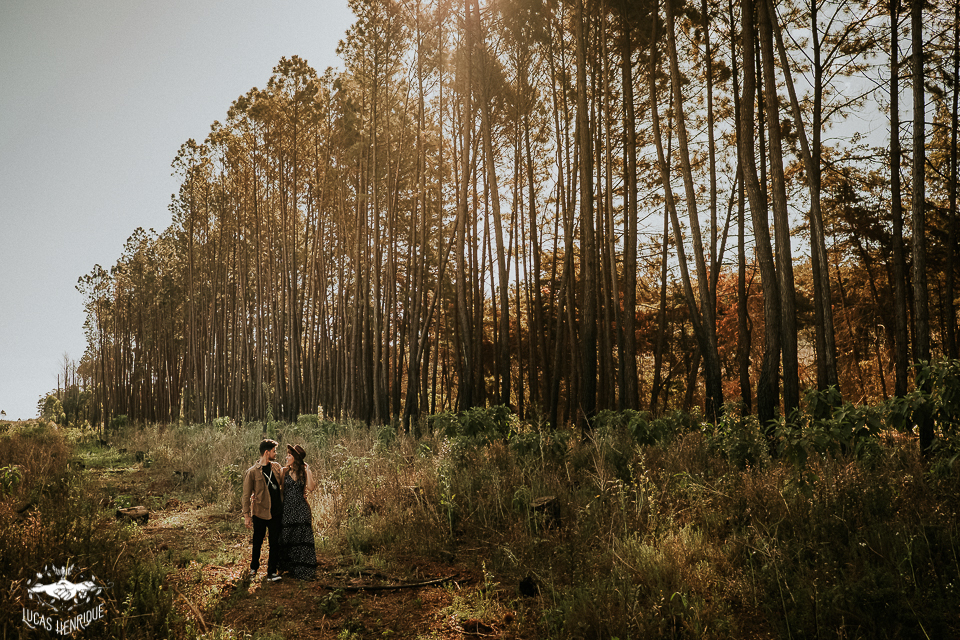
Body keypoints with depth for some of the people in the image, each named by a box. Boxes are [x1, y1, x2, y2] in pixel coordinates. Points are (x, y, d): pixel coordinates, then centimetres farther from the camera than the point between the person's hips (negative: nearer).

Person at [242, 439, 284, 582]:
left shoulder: (277, 467, 5)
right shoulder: (252, 472, -9)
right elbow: (246, 495, -7)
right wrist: (247, 515, -9)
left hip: (276, 512, 4)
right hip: (260, 513, -3)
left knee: (275, 543, 4)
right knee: (257, 543, 13)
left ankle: (272, 572, 13)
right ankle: (254, 567, 35)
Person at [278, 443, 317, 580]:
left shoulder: (305, 472, 0)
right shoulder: (285, 471, 3)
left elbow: (311, 488, -13)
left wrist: (307, 471, -16)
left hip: (301, 509, -2)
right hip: (287, 508, 2)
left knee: (302, 538, -2)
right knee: (286, 538, 7)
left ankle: (303, 571, 6)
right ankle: (289, 567, 24)